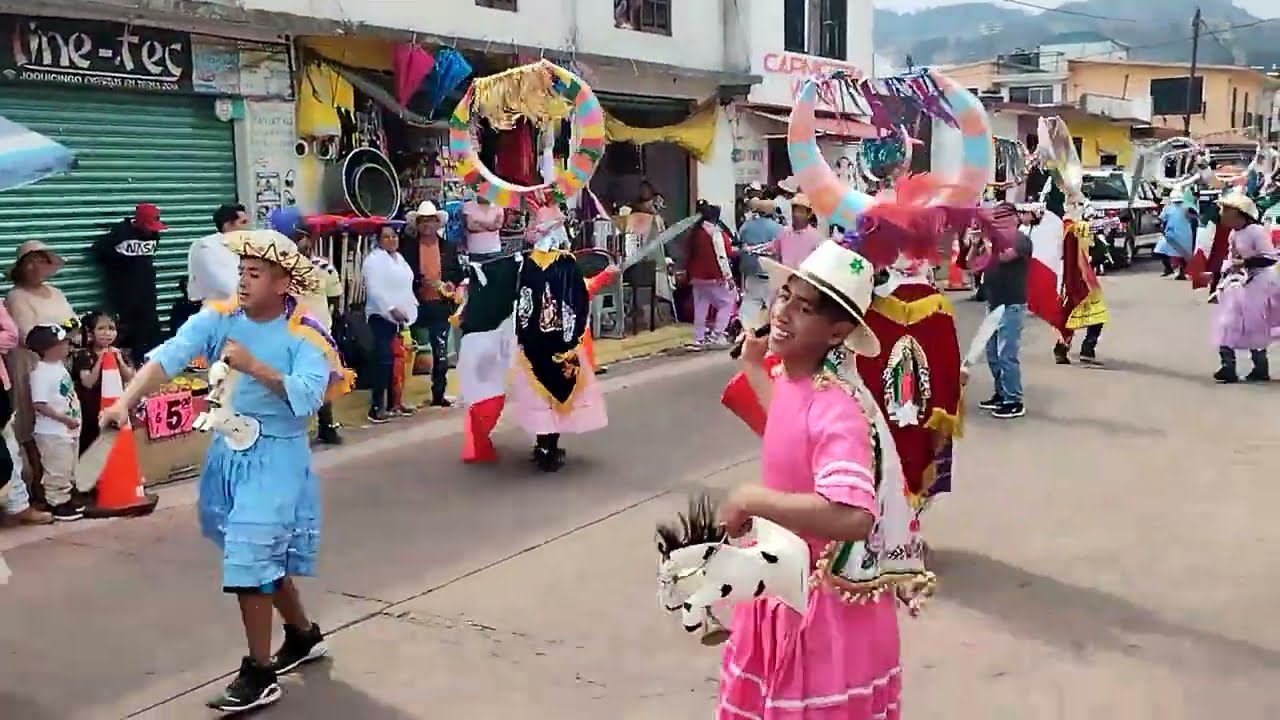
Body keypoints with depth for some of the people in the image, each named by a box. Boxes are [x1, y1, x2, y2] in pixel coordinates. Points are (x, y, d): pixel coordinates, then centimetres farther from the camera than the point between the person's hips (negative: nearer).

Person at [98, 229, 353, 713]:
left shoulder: (303, 335, -16)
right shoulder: (219, 318, -5)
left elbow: (308, 396, -28)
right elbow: (168, 357, -19)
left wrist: (255, 367, -33)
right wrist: (126, 401, -33)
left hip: (275, 458, -6)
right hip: (229, 452, 6)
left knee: (250, 559, -9)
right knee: (265, 556, 19)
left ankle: (259, 674, 6)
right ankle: (304, 635, 40)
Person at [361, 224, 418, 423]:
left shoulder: (399, 258, 17)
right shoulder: (374, 259, -9)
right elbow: (375, 290, -18)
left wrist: (410, 310, 13)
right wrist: (392, 309, -24)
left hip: (400, 316, 8)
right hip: (382, 315, -8)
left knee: (395, 360, 9)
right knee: (383, 359, -13)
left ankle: (391, 403, 17)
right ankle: (376, 407, -12)